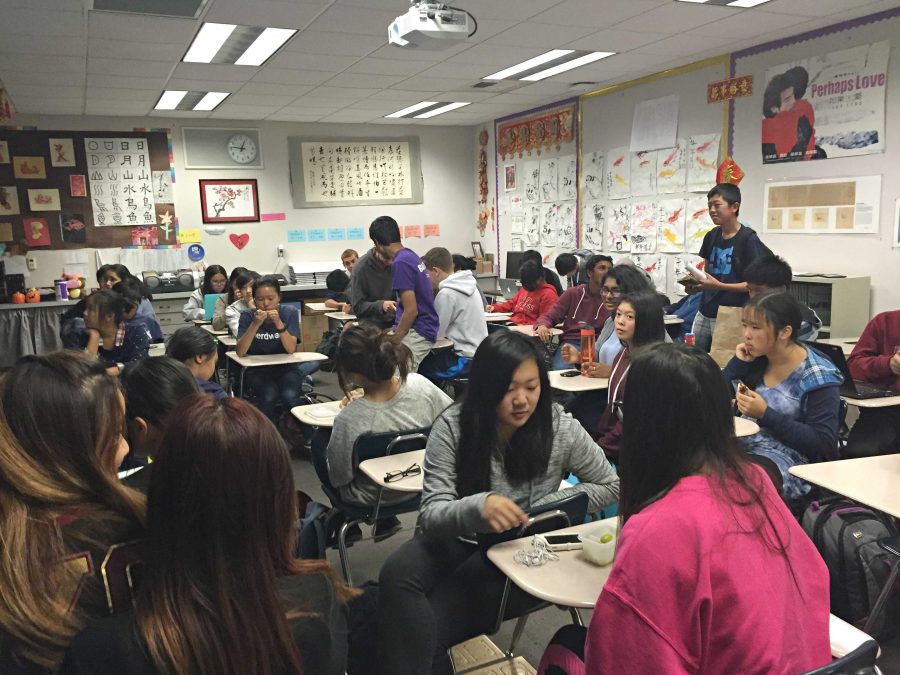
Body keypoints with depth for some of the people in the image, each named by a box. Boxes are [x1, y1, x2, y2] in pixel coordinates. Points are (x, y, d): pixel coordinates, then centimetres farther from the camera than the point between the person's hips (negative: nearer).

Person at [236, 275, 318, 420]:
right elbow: (240, 352, -19)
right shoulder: (247, 315, -8)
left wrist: (278, 323, -30)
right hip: (257, 370, 0)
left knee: (289, 395, -29)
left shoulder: (290, 313, -8)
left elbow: (291, 349, -18)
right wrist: (255, 324, -30)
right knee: (269, 395, -30)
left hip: (286, 367, 0)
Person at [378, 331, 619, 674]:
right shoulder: (452, 427, -17)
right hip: (457, 538, 2)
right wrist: (478, 506, -43)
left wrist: (543, 509, -14)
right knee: (397, 575, -30)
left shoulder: (560, 428, -13)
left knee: (425, 627, -23)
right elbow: (431, 515, -20)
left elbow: (610, 485, 2)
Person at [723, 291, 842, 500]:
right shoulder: (756, 358, 9)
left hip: (790, 461, -6)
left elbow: (823, 443, -12)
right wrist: (738, 362, -2)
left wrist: (765, 415, -19)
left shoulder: (817, 376, -7)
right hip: (741, 446, 6)